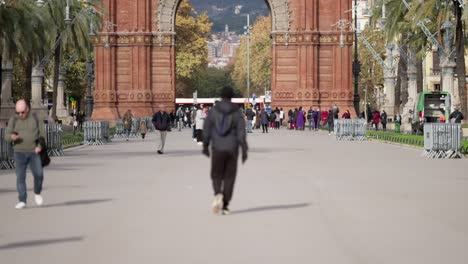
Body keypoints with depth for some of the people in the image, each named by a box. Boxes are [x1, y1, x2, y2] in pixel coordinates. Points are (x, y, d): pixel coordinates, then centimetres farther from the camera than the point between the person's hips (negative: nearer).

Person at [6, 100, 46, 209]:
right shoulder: (13, 120, 2)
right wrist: (12, 137, -26)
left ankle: (37, 193, 13)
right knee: (20, 177, -5)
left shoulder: (35, 118, 3)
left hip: (34, 152, 0)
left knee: (38, 174, -12)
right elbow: (7, 136, -2)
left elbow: (42, 134, 2)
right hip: (19, 153, 1)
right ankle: (22, 201, -1)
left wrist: (40, 146, -15)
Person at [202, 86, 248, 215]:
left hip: (217, 149, 0)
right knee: (229, 177, 10)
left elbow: (206, 129, 0)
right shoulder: (237, 112, -2)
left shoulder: (213, 111, -1)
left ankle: (218, 194, -19)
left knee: (216, 175, 12)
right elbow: (241, 133, -7)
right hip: (232, 149, 0)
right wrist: (244, 150, -6)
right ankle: (225, 205, 7)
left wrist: (205, 146, 11)